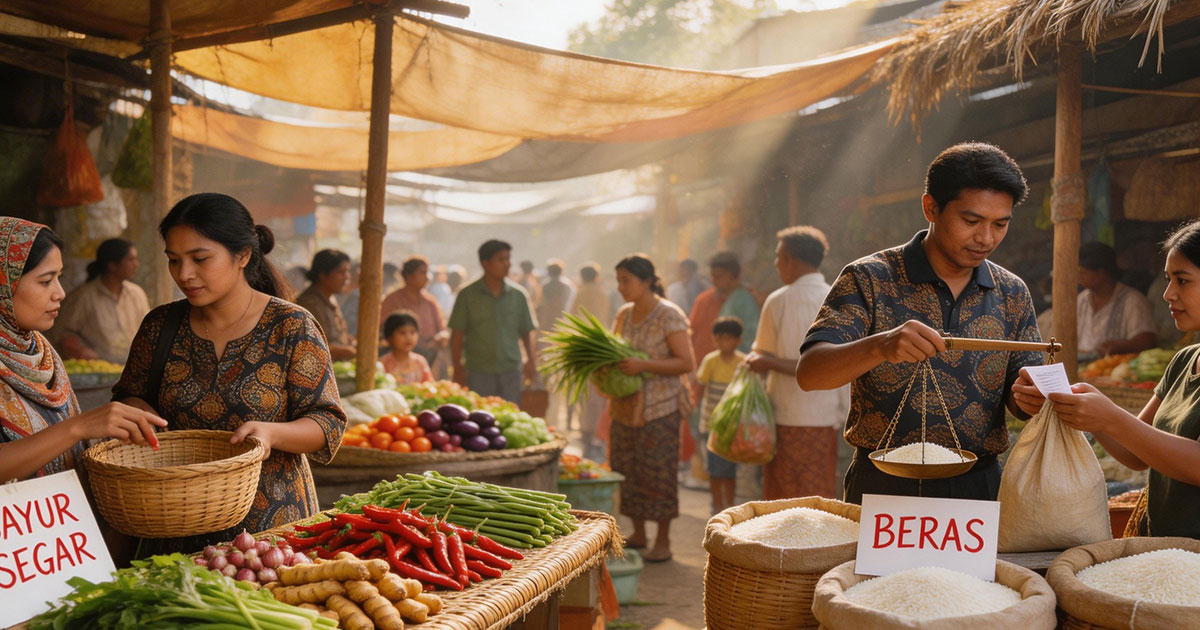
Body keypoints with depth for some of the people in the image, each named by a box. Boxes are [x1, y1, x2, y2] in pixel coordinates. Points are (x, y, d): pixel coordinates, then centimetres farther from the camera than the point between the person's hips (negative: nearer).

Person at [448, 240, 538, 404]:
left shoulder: (518, 294, 6)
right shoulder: (468, 295, 0)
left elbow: (527, 331, 10)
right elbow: (457, 334, 2)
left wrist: (532, 360, -4)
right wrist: (458, 369, -3)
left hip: (511, 372, 2)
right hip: (478, 373, -2)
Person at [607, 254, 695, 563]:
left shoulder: (669, 316, -10)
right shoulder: (623, 315, 11)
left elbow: (687, 363, -15)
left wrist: (643, 365, -24)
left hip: (659, 406, -7)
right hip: (625, 405, 7)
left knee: (658, 471, -4)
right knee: (625, 468, 8)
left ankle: (663, 541, 7)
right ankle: (638, 534, 23)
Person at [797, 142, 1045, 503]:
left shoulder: (1012, 294, 10)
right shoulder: (869, 280, -4)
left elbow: (1021, 392, 11)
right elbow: (809, 373, -14)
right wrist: (879, 346, -33)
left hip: (978, 487, 6)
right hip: (883, 487, -6)